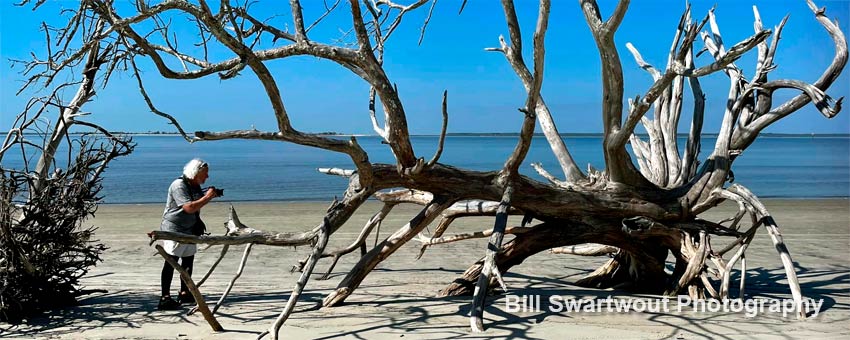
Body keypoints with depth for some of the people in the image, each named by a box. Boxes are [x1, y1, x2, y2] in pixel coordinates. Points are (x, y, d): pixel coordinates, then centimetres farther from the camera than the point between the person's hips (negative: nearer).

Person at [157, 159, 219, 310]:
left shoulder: (196, 186, 10)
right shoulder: (179, 185, -19)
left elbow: (198, 204, 26)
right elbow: (189, 207, -29)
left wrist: (212, 195, 9)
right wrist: (207, 197, -23)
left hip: (189, 229, 9)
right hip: (173, 229, -9)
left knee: (188, 260, 13)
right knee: (171, 261, -12)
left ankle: (184, 294, 24)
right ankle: (165, 298, -13)